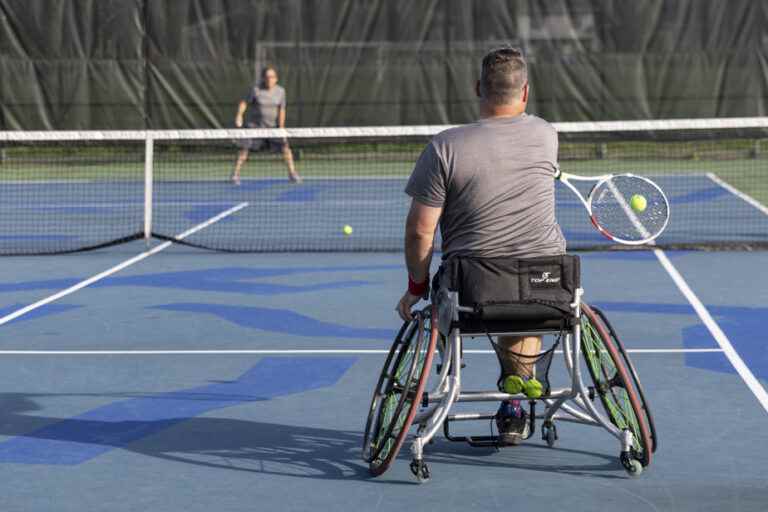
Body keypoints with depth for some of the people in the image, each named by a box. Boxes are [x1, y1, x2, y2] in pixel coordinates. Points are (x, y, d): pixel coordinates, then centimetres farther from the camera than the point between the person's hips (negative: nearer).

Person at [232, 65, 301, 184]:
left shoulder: (281, 91, -3)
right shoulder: (256, 89, -11)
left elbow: (281, 110, -2)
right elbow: (244, 103, -7)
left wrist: (281, 127, -11)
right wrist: (239, 115, -24)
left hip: (273, 125, 2)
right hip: (255, 125, -2)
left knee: (285, 146, -11)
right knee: (245, 148, -10)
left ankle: (292, 173, 0)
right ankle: (235, 174, 2)